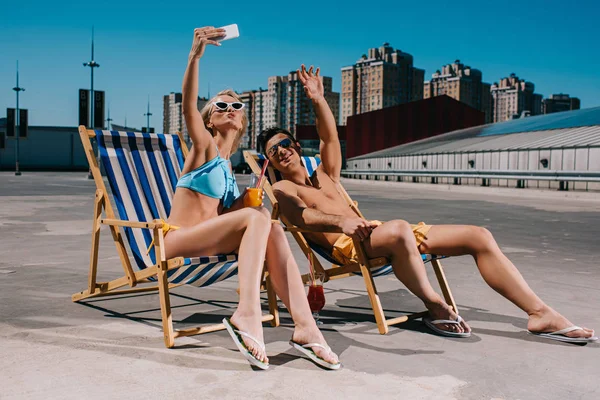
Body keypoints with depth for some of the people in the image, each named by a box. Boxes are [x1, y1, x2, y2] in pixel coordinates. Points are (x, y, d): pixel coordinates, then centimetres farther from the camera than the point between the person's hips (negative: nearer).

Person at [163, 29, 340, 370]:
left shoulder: (227, 164, 19)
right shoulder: (204, 145, 1)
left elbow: (229, 216, 14)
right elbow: (189, 107, -20)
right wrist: (195, 55, -34)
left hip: (205, 245, 6)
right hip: (177, 241, -6)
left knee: (272, 229, -17)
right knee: (259, 217, -24)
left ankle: (305, 326, -26)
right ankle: (247, 314, -36)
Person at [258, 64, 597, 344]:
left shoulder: (325, 177, 28)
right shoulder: (283, 189, 9)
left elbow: (330, 136, 16)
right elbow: (299, 215, -13)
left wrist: (318, 100, 3)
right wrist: (339, 221, -31)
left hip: (375, 234, 7)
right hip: (347, 246, -7)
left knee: (479, 236, -4)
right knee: (399, 228, -43)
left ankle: (541, 314, -7)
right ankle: (436, 307, -21)